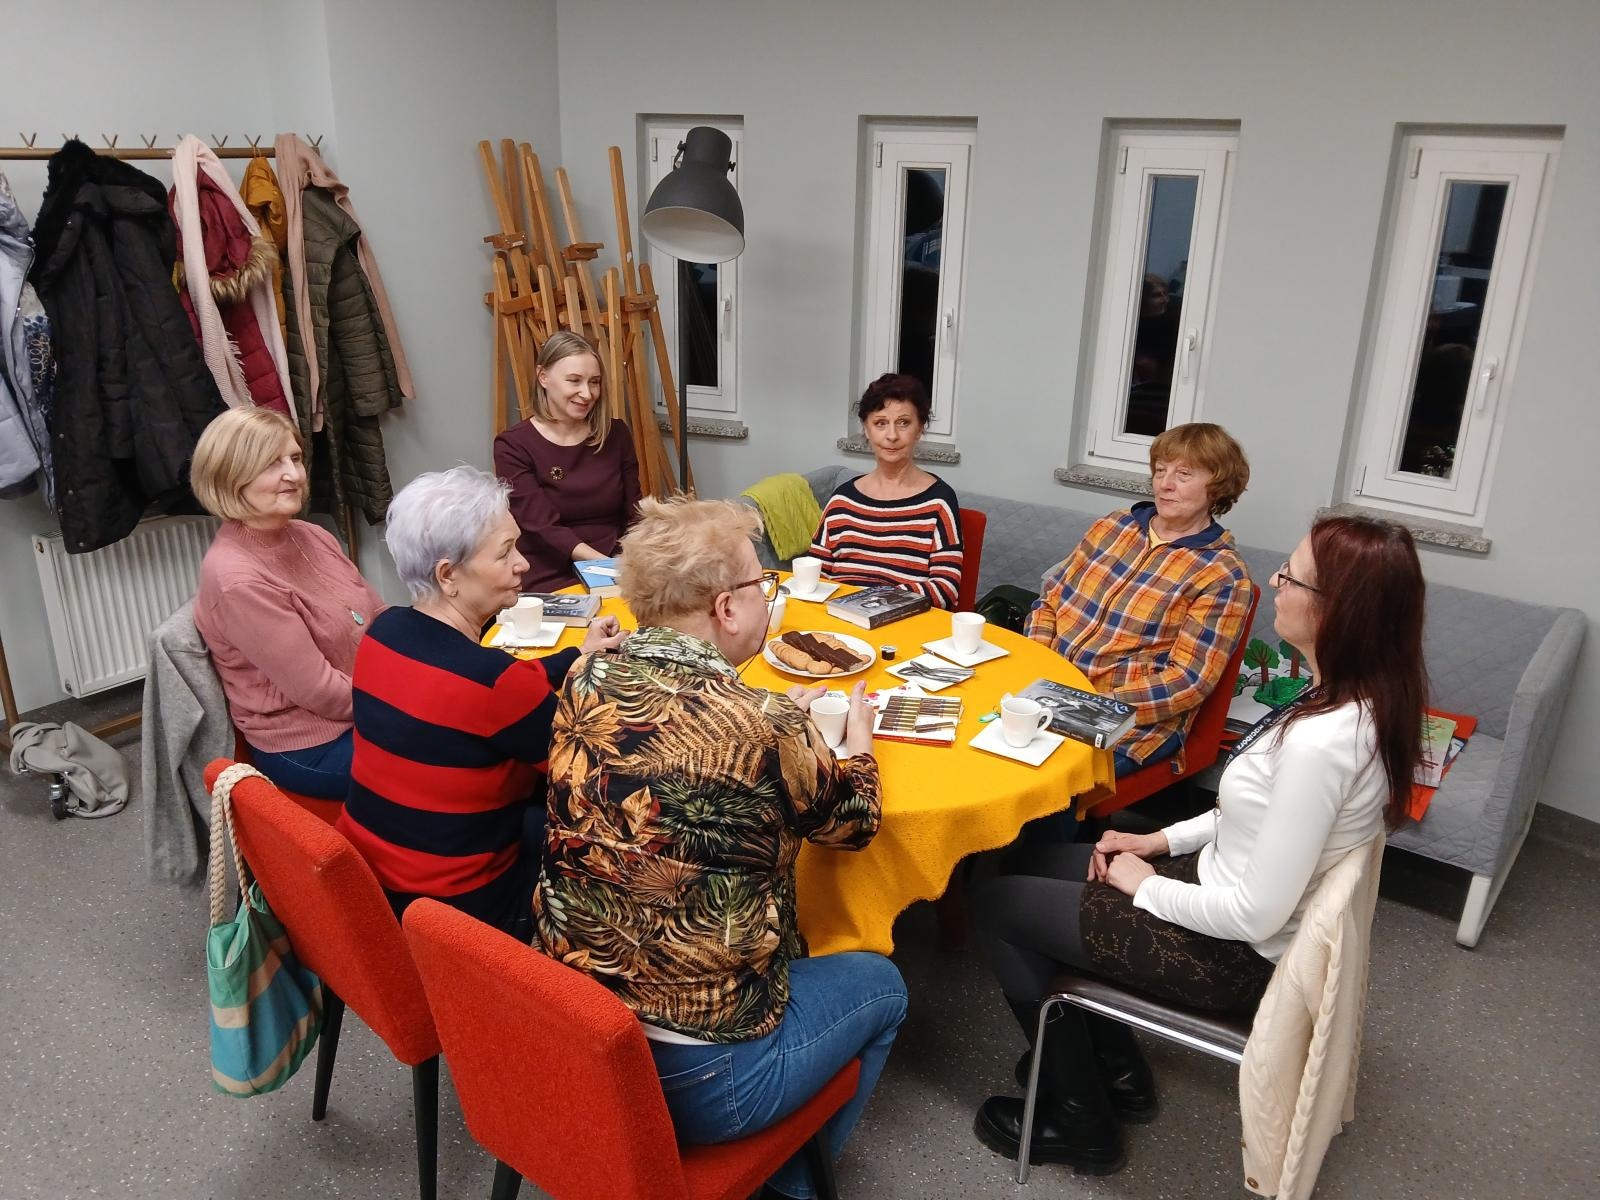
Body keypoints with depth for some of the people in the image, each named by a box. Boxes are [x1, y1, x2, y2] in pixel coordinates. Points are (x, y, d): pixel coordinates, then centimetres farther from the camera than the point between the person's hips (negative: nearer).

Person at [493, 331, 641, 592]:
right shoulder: (513, 447, -3)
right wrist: (604, 563, -27)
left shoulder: (615, 435, 10)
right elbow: (543, 527, -12)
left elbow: (634, 513, 11)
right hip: (549, 580, -5)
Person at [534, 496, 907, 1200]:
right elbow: (853, 821, -1)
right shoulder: (768, 730, -24)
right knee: (879, 985, 20)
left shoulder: (585, 680, -7)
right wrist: (858, 736, 17)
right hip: (692, 1080, -6)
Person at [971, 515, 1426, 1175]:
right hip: (1219, 883, 9)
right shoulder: (1365, 700, -5)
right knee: (1033, 858, 17)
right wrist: (1161, 841, 5)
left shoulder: (1320, 742, -34)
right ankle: (1116, 1071, 26)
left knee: (997, 903, 2)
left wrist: (1143, 884, -13)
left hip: (1237, 954, -9)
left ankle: (1080, 1121, 19)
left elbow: (1255, 916, -29)